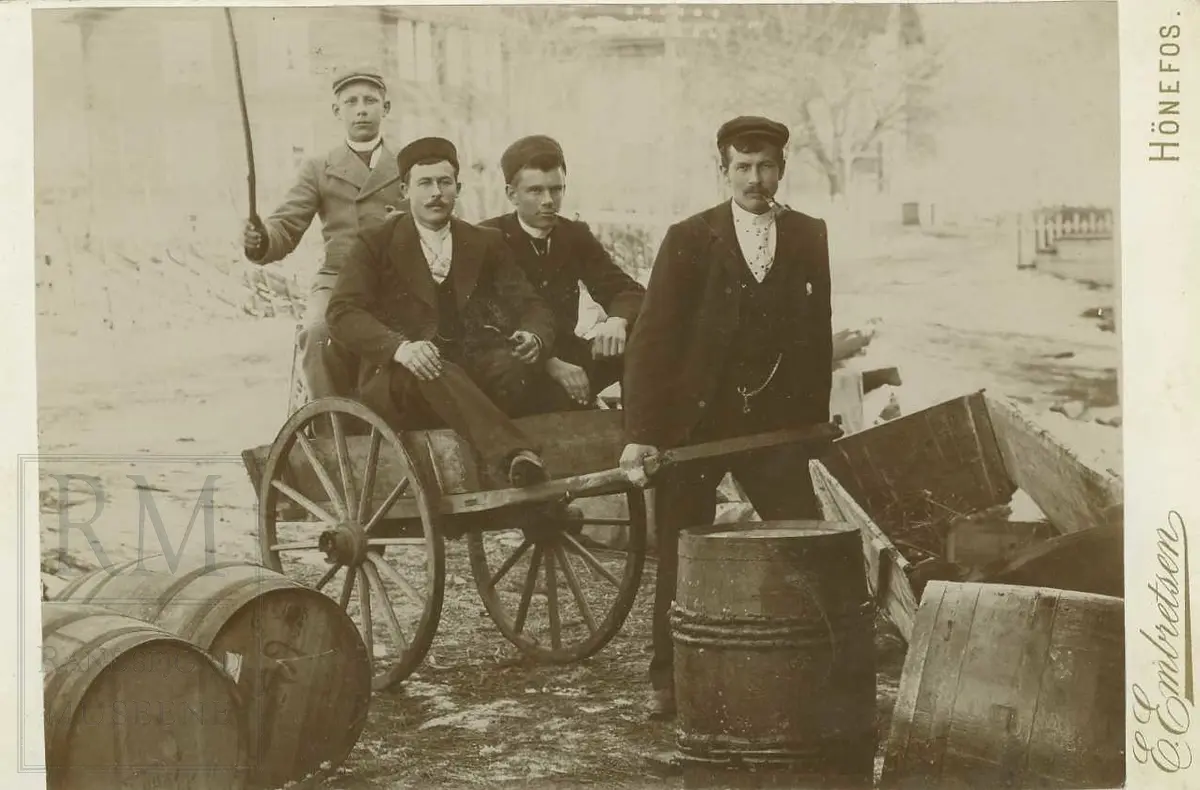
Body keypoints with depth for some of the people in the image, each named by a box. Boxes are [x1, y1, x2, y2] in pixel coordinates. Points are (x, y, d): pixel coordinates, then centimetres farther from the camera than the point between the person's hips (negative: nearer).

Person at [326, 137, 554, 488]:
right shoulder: (374, 245, 8)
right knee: (436, 374, -38)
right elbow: (342, 313, -7)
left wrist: (533, 336, -16)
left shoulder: (485, 244, 18)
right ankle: (511, 453, -56)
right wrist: (400, 347, -27)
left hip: (471, 373, 3)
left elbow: (531, 306, 11)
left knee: (510, 363, -30)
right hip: (396, 382, -3)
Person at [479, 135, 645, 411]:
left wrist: (616, 321, -21)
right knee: (556, 395, -37)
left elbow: (628, 291, 5)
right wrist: (548, 364, -29)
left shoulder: (576, 235, 8)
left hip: (567, 354, 5)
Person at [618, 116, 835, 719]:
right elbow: (651, 338, -7)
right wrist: (640, 432, -14)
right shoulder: (688, 240, -3)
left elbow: (818, 335, 9)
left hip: (776, 422, 2)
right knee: (680, 558, 5)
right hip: (693, 422, -2)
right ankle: (669, 682, 16)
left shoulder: (809, 239, 5)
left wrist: (816, 422, 4)